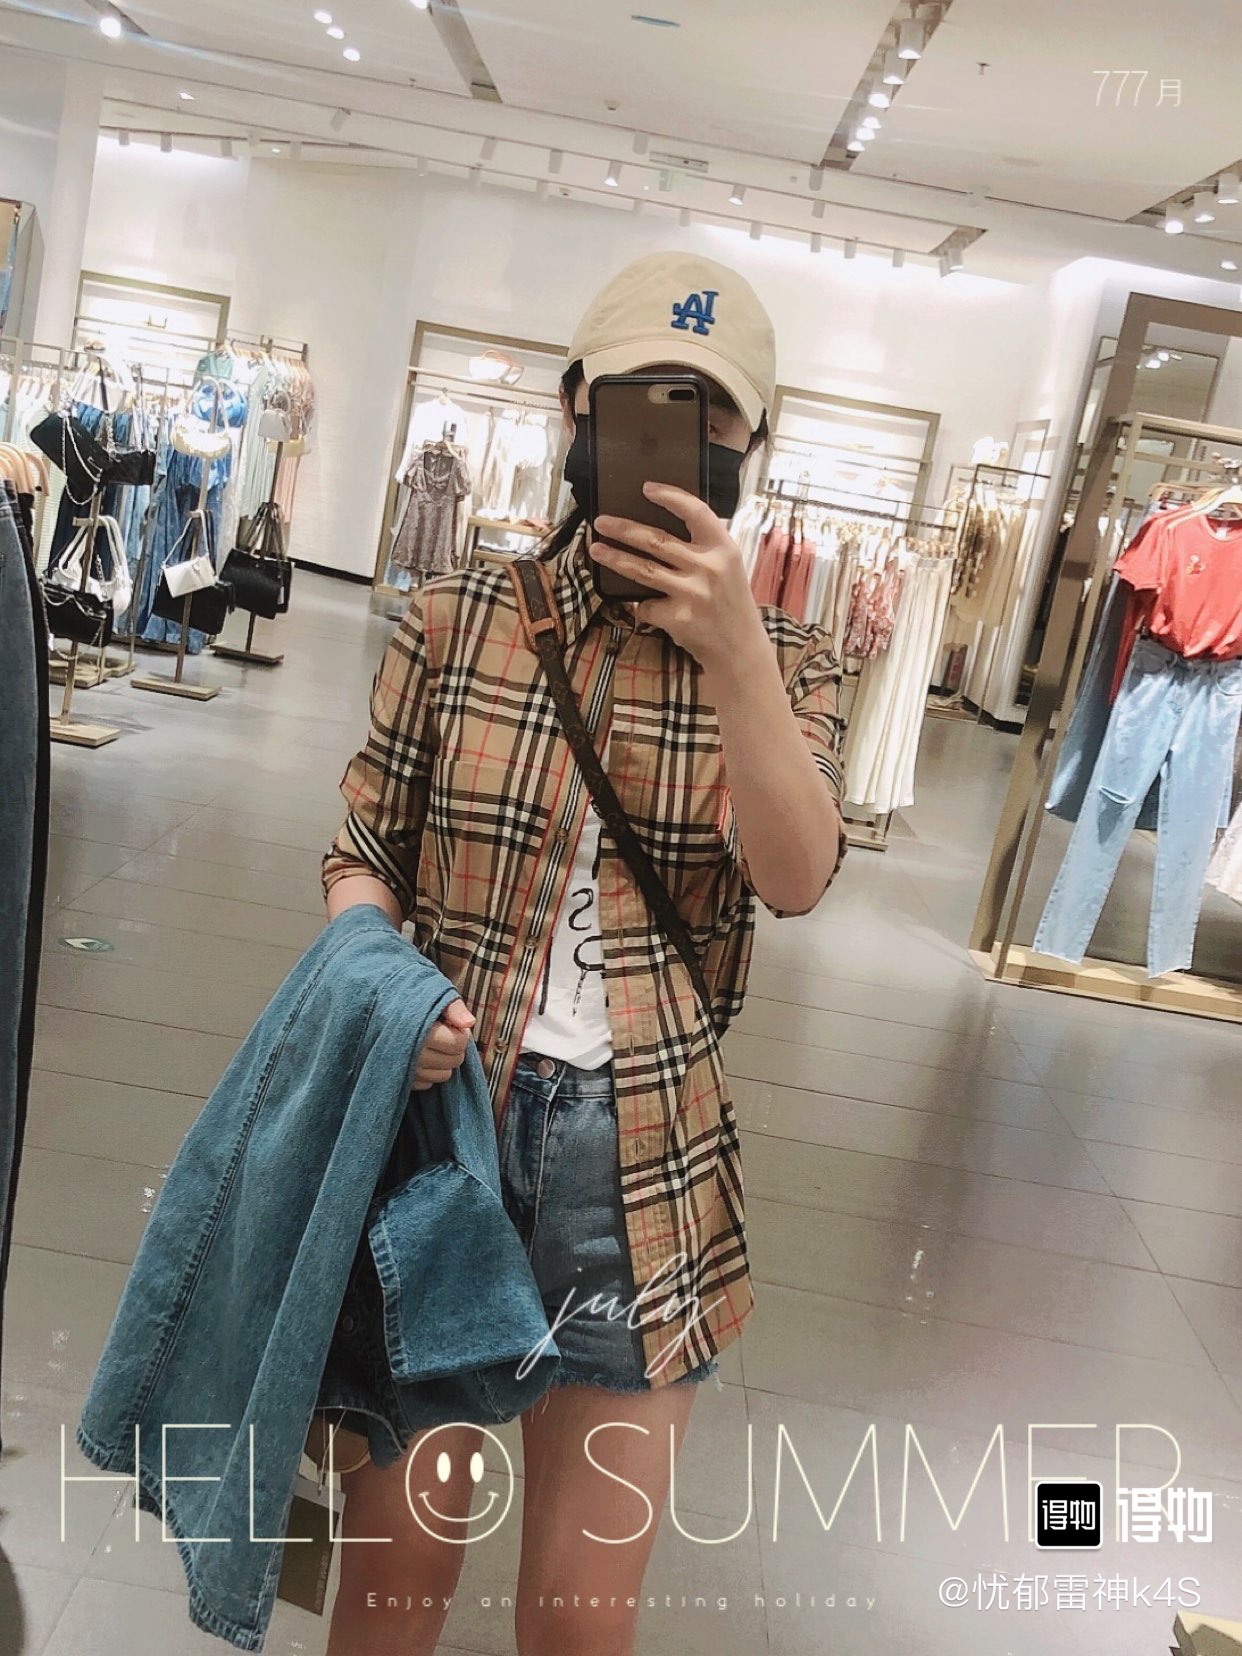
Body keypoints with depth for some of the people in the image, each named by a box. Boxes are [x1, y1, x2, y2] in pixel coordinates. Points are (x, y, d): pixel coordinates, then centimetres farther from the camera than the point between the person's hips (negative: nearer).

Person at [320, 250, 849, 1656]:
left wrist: (730, 653, -24)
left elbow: (796, 878, -13)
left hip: (643, 1161, 1)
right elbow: (364, 854, 4)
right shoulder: (457, 619, 1)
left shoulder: (782, 659, 2)